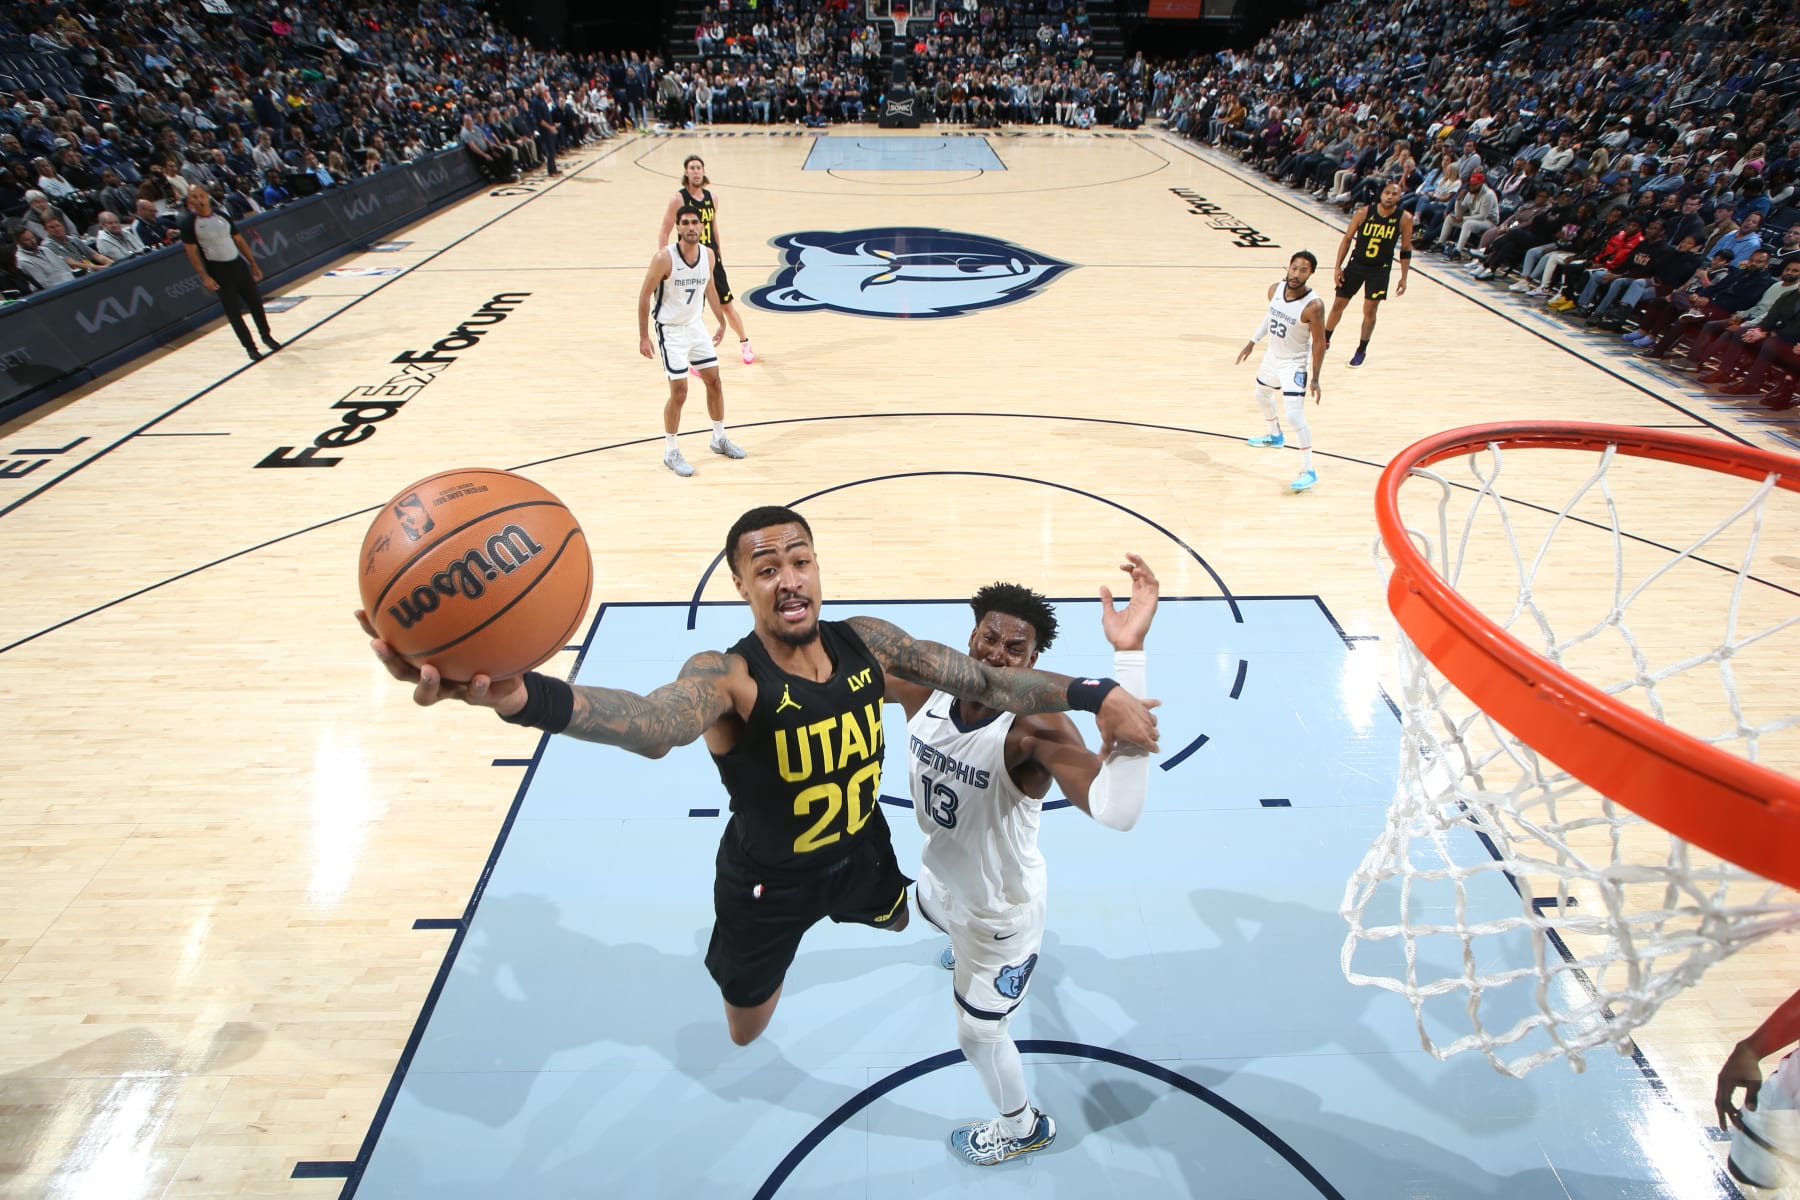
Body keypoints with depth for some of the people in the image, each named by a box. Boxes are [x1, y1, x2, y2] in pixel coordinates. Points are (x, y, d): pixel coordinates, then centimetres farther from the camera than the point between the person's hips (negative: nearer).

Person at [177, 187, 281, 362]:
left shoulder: (222, 216, 5)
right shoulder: (189, 223, -7)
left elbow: (239, 240, 12)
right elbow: (191, 252, -8)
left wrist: (253, 264, 9)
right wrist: (204, 277, -14)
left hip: (238, 264, 4)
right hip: (217, 270, -4)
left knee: (255, 302, 10)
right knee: (233, 311, -2)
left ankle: (266, 336, 30)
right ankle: (250, 347, 6)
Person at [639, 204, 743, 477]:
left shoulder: (708, 254, -2)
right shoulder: (664, 258, -19)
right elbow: (644, 296, -13)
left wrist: (721, 322, 19)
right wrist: (643, 337, -14)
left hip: (696, 326, 6)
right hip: (670, 330, -6)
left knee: (715, 381, 11)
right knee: (679, 393, -6)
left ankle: (719, 439, 30)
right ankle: (671, 452, 10)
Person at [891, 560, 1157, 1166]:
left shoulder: (1035, 729, -41)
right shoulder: (924, 687, -22)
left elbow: (1116, 809, -61)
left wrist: (1128, 654, -66)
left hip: (1001, 910, -6)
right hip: (939, 879, 6)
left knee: (977, 1034, 19)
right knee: (941, 918, 41)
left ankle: (1023, 1126, 53)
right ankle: (965, 952, 81)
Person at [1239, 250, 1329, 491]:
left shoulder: (1313, 306, -28)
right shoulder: (1275, 289, -10)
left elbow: (1319, 342, -20)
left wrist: (1315, 379, -18)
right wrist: (1252, 341, 12)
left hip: (1293, 365, -8)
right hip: (1272, 356, 8)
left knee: (1295, 415, -16)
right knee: (1262, 394, 29)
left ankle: (1308, 471, -8)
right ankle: (1275, 437, 57)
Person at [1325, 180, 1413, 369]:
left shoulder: (1404, 219, -10)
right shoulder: (1364, 212, -11)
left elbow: (1406, 250, -1)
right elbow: (1347, 239, -2)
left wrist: (1403, 278, -3)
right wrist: (1337, 267, -7)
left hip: (1380, 270, -1)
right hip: (1356, 263, 1)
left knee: (1370, 311, -1)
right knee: (1338, 305, 7)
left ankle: (1362, 351, 16)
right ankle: (1325, 340, 30)